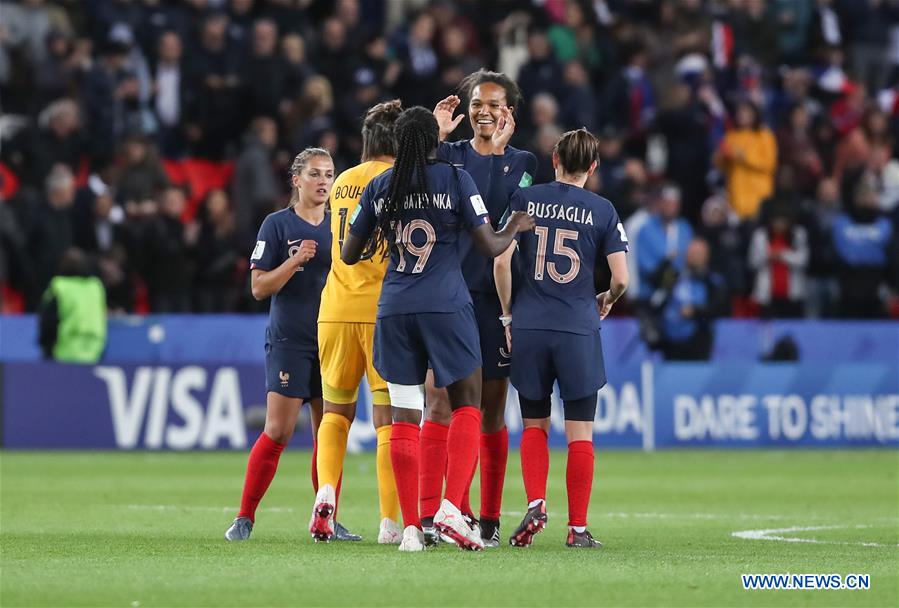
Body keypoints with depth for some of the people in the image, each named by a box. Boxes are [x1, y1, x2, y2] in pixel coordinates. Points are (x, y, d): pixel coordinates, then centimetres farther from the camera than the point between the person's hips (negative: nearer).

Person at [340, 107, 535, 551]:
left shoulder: (378, 187, 7)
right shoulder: (456, 179, -2)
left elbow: (349, 255, 13)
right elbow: (489, 247, -1)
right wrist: (514, 230, 19)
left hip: (394, 310, 3)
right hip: (447, 306, -3)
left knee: (404, 418, 5)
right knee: (467, 405, 8)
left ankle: (411, 527, 0)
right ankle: (451, 507, -10)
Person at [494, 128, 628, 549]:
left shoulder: (525, 199, 3)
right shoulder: (602, 210, 1)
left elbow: (501, 261, -2)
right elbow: (621, 278, -3)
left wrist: (508, 314, 9)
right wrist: (607, 301, 19)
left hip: (528, 326, 1)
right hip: (578, 330, -1)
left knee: (534, 426, 14)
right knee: (579, 431, 5)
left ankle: (535, 504, -6)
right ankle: (578, 527, 4)